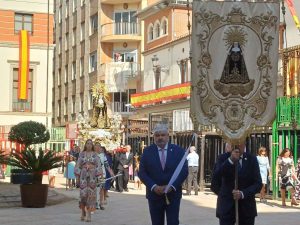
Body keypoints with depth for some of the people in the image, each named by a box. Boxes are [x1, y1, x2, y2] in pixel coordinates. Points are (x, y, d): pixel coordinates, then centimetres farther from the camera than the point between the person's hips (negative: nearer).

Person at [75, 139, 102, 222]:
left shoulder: (95, 154, 6)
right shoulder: (81, 154, 7)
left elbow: (98, 166, 3)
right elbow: (78, 165, 7)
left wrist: (98, 175, -5)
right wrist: (77, 175, 0)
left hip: (92, 175, 0)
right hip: (83, 174, 0)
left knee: (91, 193, -4)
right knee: (83, 193, -5)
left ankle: (88, 214, -2)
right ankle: (83, 211, 16)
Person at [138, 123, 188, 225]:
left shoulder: (178, 151, 1)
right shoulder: (147, 152, 3)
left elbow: (184, 171, -3)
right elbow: (142, 172, -1)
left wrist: (171, 186, -15)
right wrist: (154, 187, -15)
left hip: (173, 194, -1)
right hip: (154, 194, 1)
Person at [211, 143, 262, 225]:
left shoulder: (252, 159, 4)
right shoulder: (223, 158, 1)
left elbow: (258, 184, 0)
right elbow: (215, 180, -13)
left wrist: (243, 194, -16)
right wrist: (230, 160, -21)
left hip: (247, 208, 1)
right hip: (226, 208, -1)